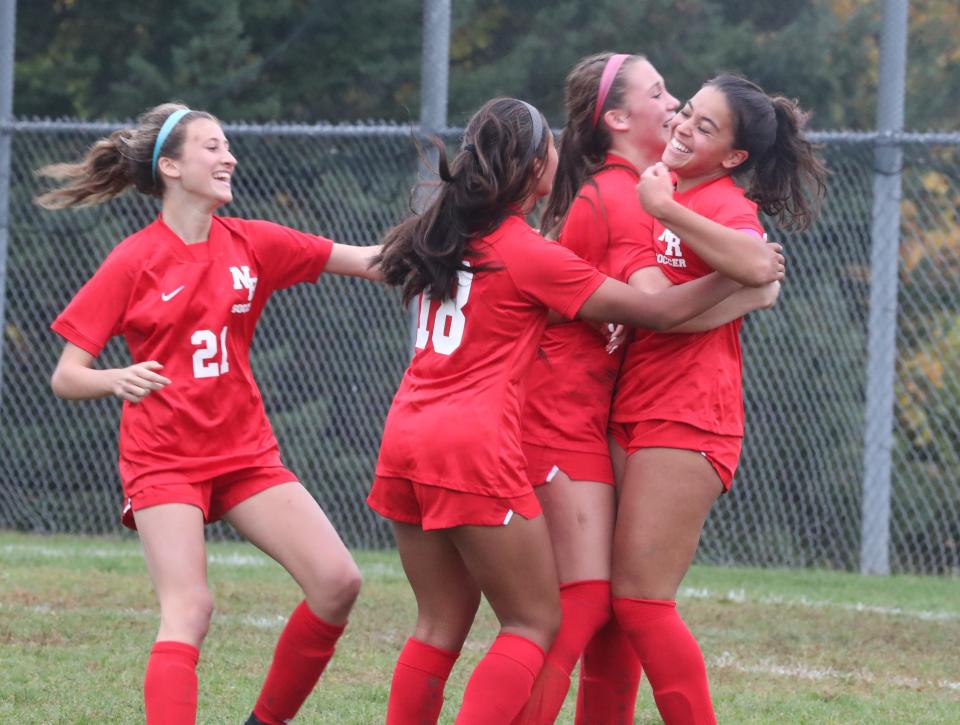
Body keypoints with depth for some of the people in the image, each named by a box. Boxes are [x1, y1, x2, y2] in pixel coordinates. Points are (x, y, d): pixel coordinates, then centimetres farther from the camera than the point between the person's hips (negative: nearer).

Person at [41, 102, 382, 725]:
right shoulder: (132, 263, -8)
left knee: (338, 582, -8)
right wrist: (118, 380, -29)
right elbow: (66, 378, -8)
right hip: (164, 459, -5)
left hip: (247, 455, 5)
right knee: (190, 609, -22)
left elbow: (366, 260, 5)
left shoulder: (252, 244, 4)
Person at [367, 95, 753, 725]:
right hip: (475, 448, -7)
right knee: (536, 623, 1)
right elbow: (660, 311, -7)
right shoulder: (530, 254, -8)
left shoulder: (447, 232, 12)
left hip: (407, 438, 7)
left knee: (442, 624, 13)